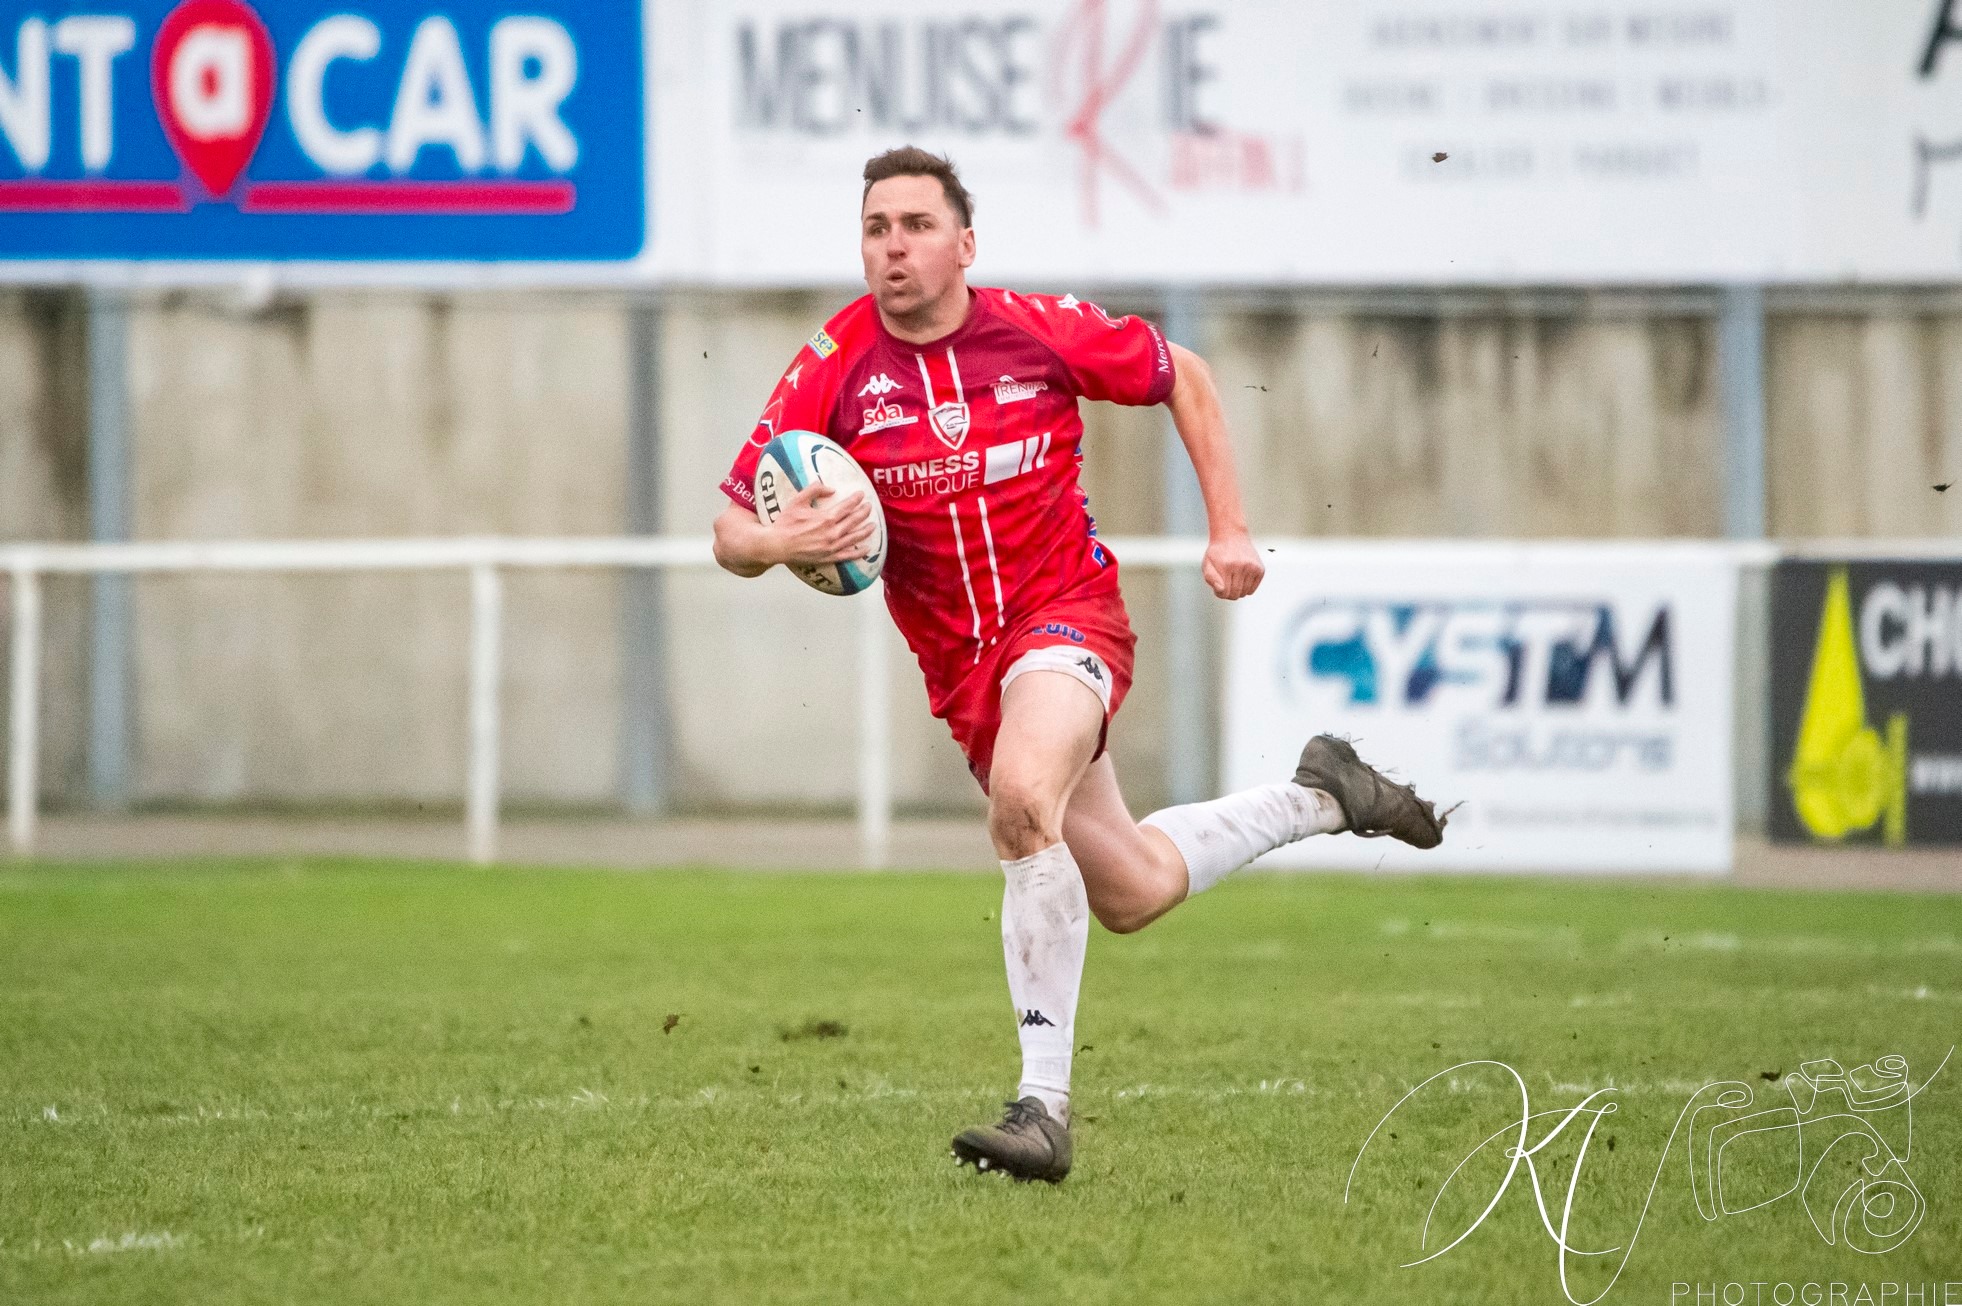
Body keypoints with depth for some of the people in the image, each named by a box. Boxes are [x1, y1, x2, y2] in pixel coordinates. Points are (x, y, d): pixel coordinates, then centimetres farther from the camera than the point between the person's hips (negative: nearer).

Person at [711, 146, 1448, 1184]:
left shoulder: (1043, 333, -10)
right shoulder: (833, 370, -8)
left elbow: (1182, 377, 8)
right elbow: (731, 534, -9)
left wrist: (1230, 529, 4)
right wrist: (781, 542, -32)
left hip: (1066, 614, -4)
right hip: (961, 663, 4)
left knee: (1021, 802, -35)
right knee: (1131, 893, 16)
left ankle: (1045, 1101, -31)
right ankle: (1321, 797, 43)